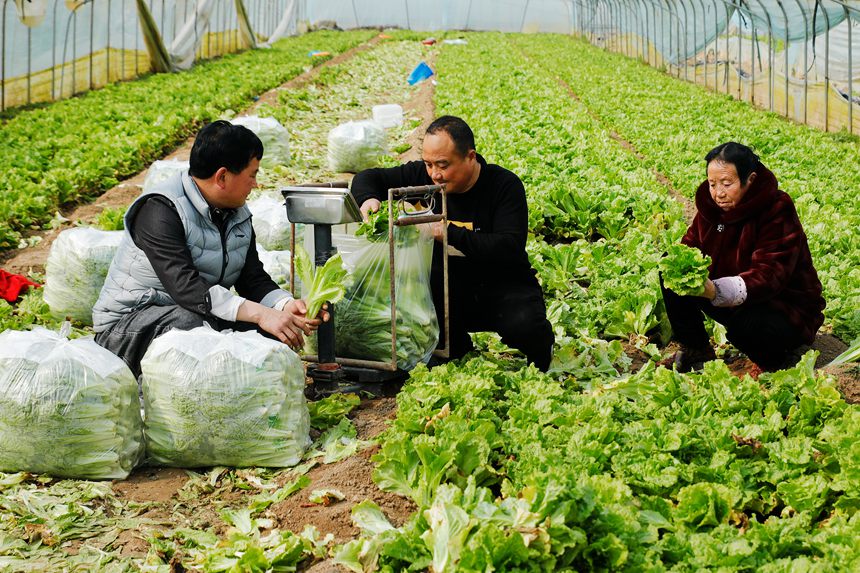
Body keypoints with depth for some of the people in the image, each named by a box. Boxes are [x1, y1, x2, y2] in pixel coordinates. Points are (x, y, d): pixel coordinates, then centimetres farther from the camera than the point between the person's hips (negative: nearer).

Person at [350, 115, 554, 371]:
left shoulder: (505, 185, -14)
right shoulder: (423, 176, -3)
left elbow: (509, 248, -25)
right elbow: (368, 178, 7)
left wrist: (450, 233, -32)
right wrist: (368, 199, -18)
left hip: (504, 286, -3)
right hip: (450, 290, 3)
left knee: (525, 327, -35)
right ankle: (459, 357, 0)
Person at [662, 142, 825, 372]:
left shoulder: (778, 213, -23)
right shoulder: (711, 205, -3)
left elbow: (768, 275, -33)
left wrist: (715, 290, -50)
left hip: (783, 310, -6)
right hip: (731, 304, 6)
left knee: (748, 325, -40)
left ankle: (778, 358, -4)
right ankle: (696, 350, 3)